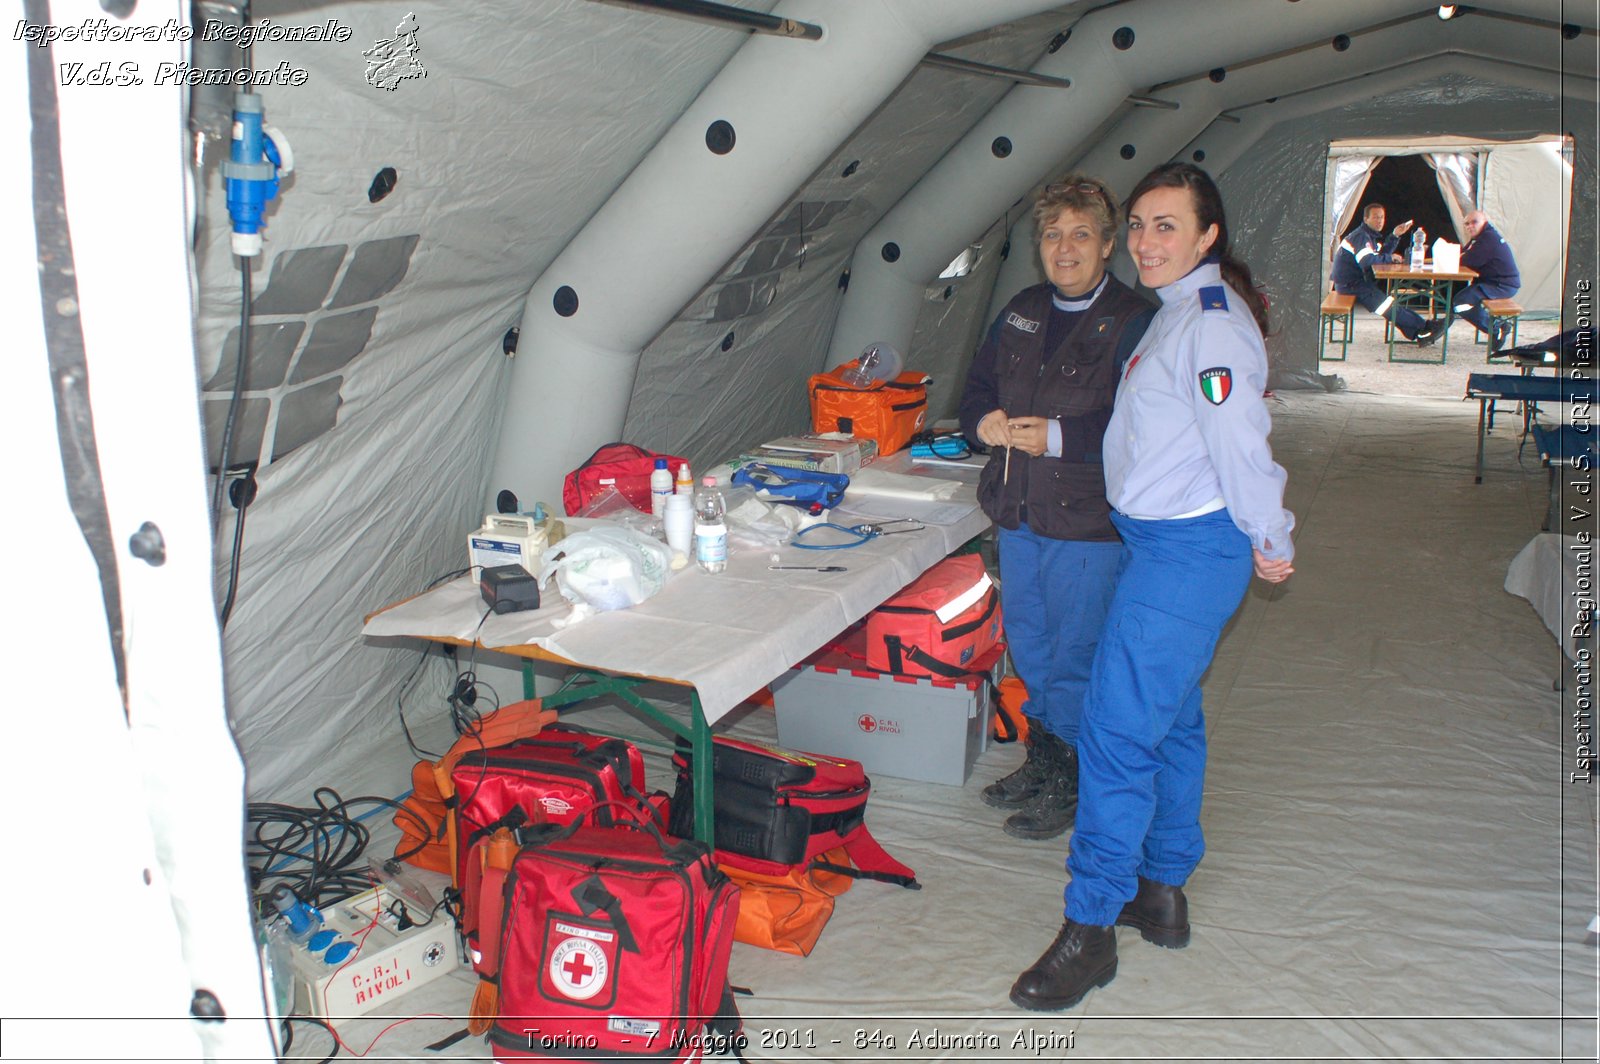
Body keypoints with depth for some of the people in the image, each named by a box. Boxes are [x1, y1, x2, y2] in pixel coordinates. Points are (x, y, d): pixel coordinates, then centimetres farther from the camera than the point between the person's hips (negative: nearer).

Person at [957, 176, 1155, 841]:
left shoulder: (1133, 324, -11)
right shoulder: (1022, 312, 11)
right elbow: (980, 381, 19)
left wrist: (1059, 436, -24)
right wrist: (983, 420, -3)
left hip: (1087, 523, -7)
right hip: (1018, 516, 7)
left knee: (1075, 654, 4)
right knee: (1028, 644, 18)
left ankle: (1071, 784, 21)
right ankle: (1042, 756, 37)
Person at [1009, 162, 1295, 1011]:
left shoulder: (1211, 324, -18)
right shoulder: (1177, 312, 14)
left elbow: (1240, 444, -20)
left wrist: (1271, 543, -10)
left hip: (1189, 552, -11)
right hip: (1160, 540, 11)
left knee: (1116, 731, -9)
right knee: (1170, 718, 18)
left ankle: (1091, 927, 0)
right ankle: (1162, 893, 32)